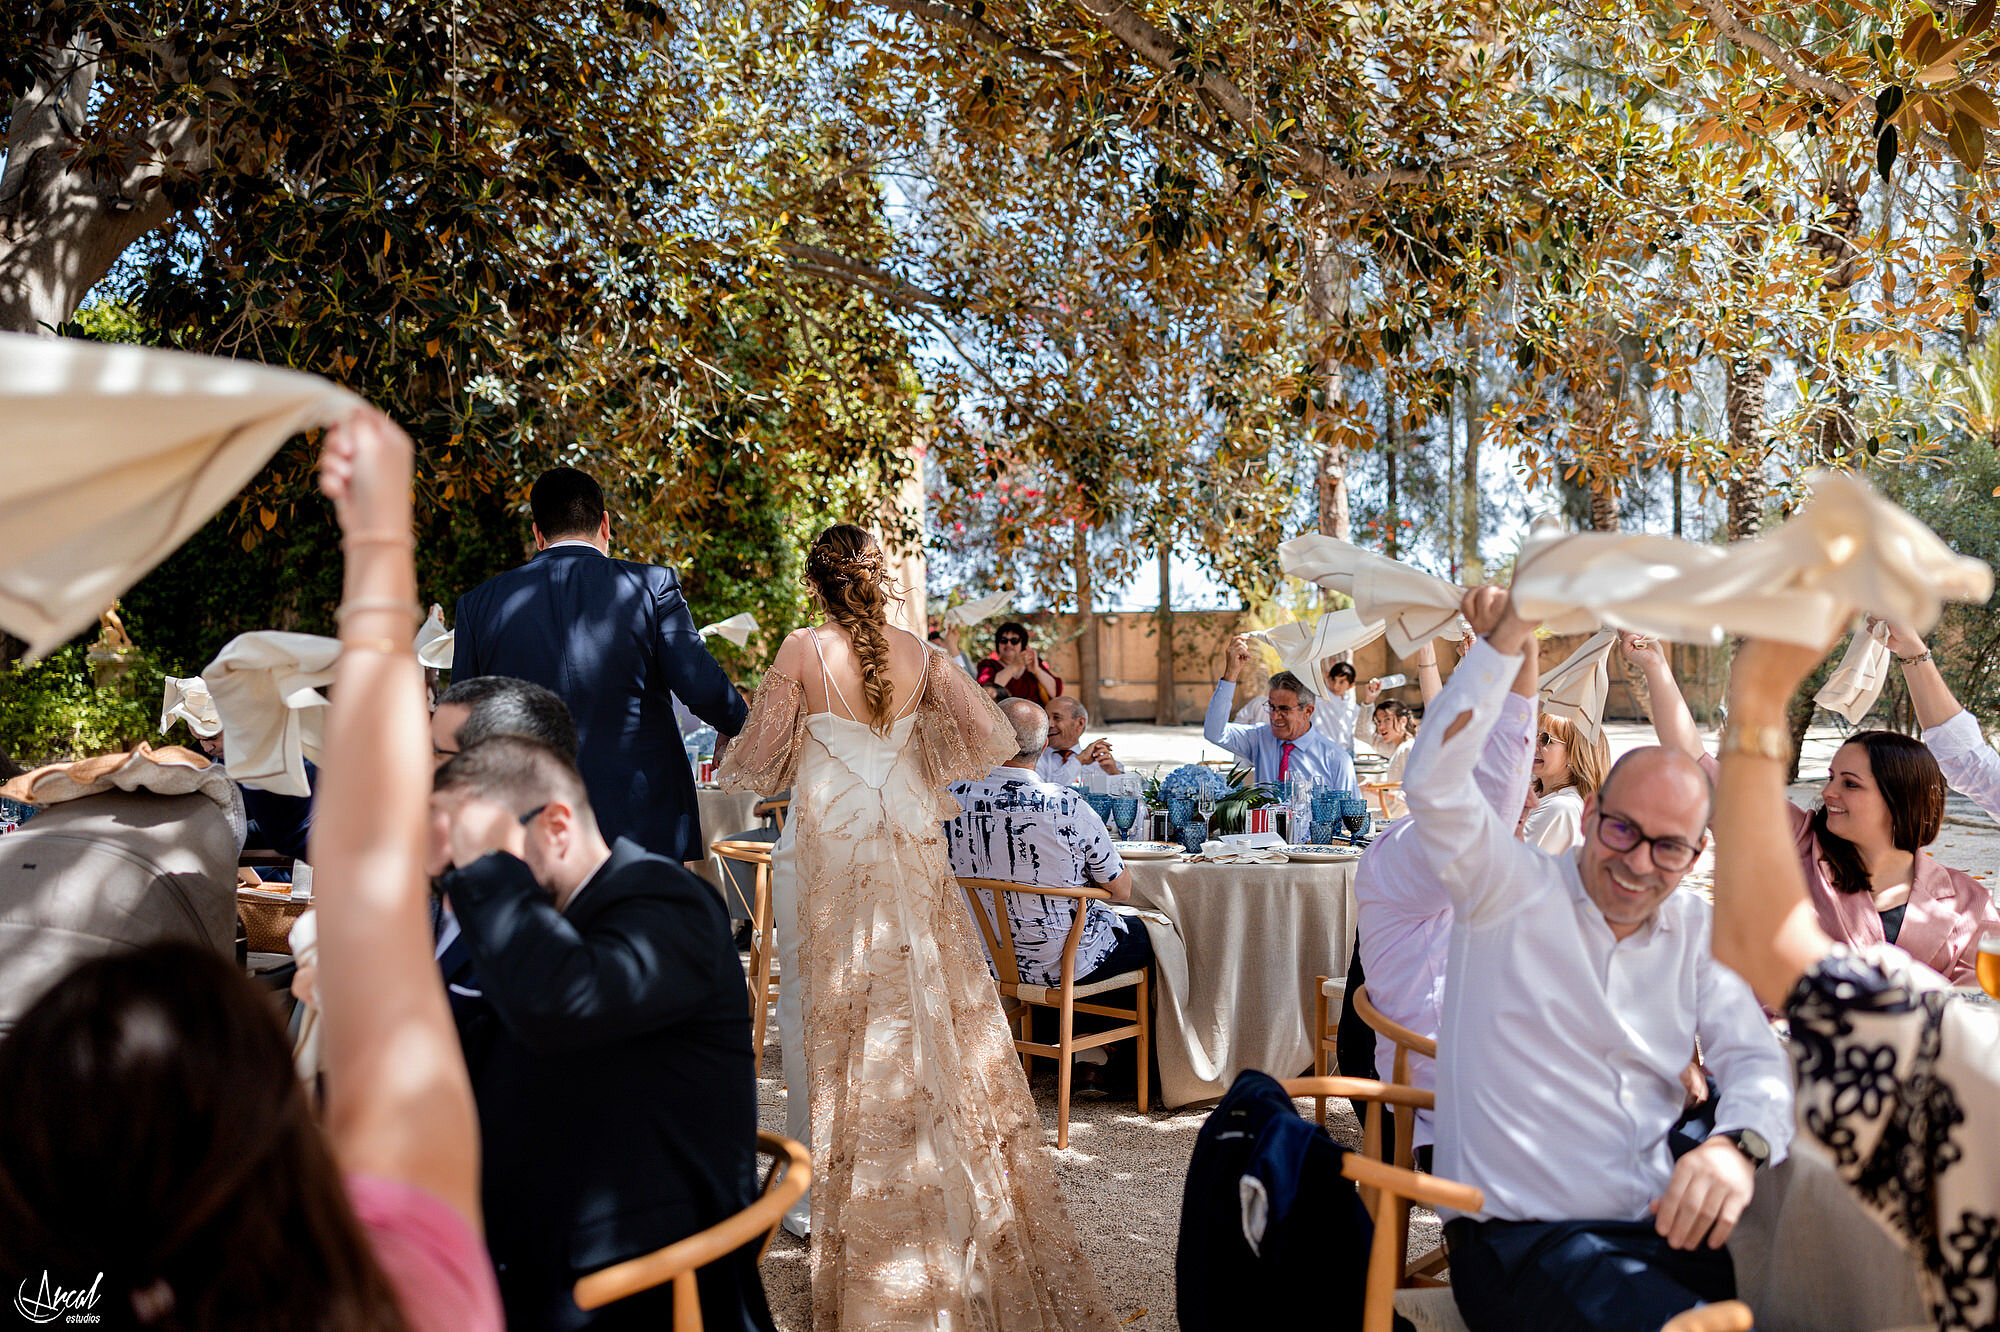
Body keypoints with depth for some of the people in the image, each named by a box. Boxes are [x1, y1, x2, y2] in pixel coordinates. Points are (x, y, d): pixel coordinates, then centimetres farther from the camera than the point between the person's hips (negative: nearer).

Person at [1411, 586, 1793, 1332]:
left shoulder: (1698, 933, 13)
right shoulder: (1513, 891, -1)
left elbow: (1755, 1060, 3)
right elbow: (1434, 785, -16)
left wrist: (1739, 1144, -20)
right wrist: (1507, 641, -22)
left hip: (1662, 1228, 6)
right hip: (1518, 1237, -5)